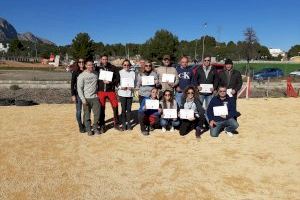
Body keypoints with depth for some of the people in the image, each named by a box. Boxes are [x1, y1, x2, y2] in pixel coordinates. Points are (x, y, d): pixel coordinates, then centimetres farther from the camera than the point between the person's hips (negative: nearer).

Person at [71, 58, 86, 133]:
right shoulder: (75, 72, -1)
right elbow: (72, 84, -2)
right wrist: (73, 95, -8)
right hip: (78, 93, -2)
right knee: (79, 111, 2)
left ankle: (85, 125, 22)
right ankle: (80, 126, 14)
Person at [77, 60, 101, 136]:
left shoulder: (96, 73, 6)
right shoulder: (82, 75, -6)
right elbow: (79, 88, -6)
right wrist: (83, 99, -12)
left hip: (95, 97, 3)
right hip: (86, 98, -3)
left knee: (97, 113, 3)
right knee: (87, 115, 5)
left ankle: (95, 128, 21)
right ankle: (88, 130, 19)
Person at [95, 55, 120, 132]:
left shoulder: (113, 68, 3)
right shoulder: (97, 68, 4)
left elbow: (117, 78, -1)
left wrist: (110, 82, -14)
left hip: (111, 90, 0)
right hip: (101, 91, 0)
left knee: (115, 106, 2)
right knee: (101, 109, 6)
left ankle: (116, 124, 18)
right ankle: (102, 126, 18)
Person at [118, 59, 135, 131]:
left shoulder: (132, 73, 8)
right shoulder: (120, 72, 2)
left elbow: (134, 82, 7)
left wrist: (132, 87, -12)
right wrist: (121, 87, -16)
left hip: (130, 93, 2)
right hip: (122, 93, -2)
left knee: (129, 109, 6)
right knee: (123, 109, 0)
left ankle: (128, 123, 18)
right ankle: (123, 124, 12)